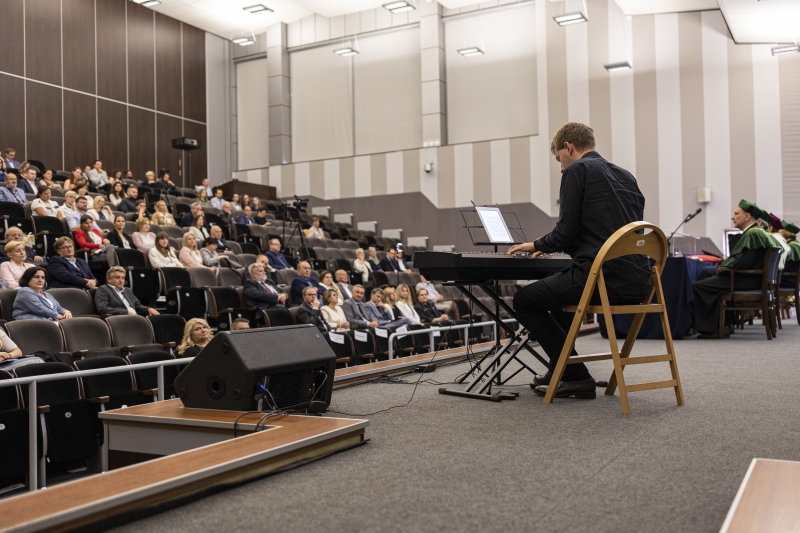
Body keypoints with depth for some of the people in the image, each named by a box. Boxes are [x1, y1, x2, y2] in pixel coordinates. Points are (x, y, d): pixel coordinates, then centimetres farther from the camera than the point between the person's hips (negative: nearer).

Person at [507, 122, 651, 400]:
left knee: (524, 301, 10)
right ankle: (559, 369, 38)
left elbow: (566, 231, -10)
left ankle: (576, 377, 7)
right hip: (637, 282, 9)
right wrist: (552, 245, 32)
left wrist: (537, 245, 11)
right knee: (558, 292, 33)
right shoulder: (625, 175, 20)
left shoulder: (577, 170, -3)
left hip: (603, 277, -9)